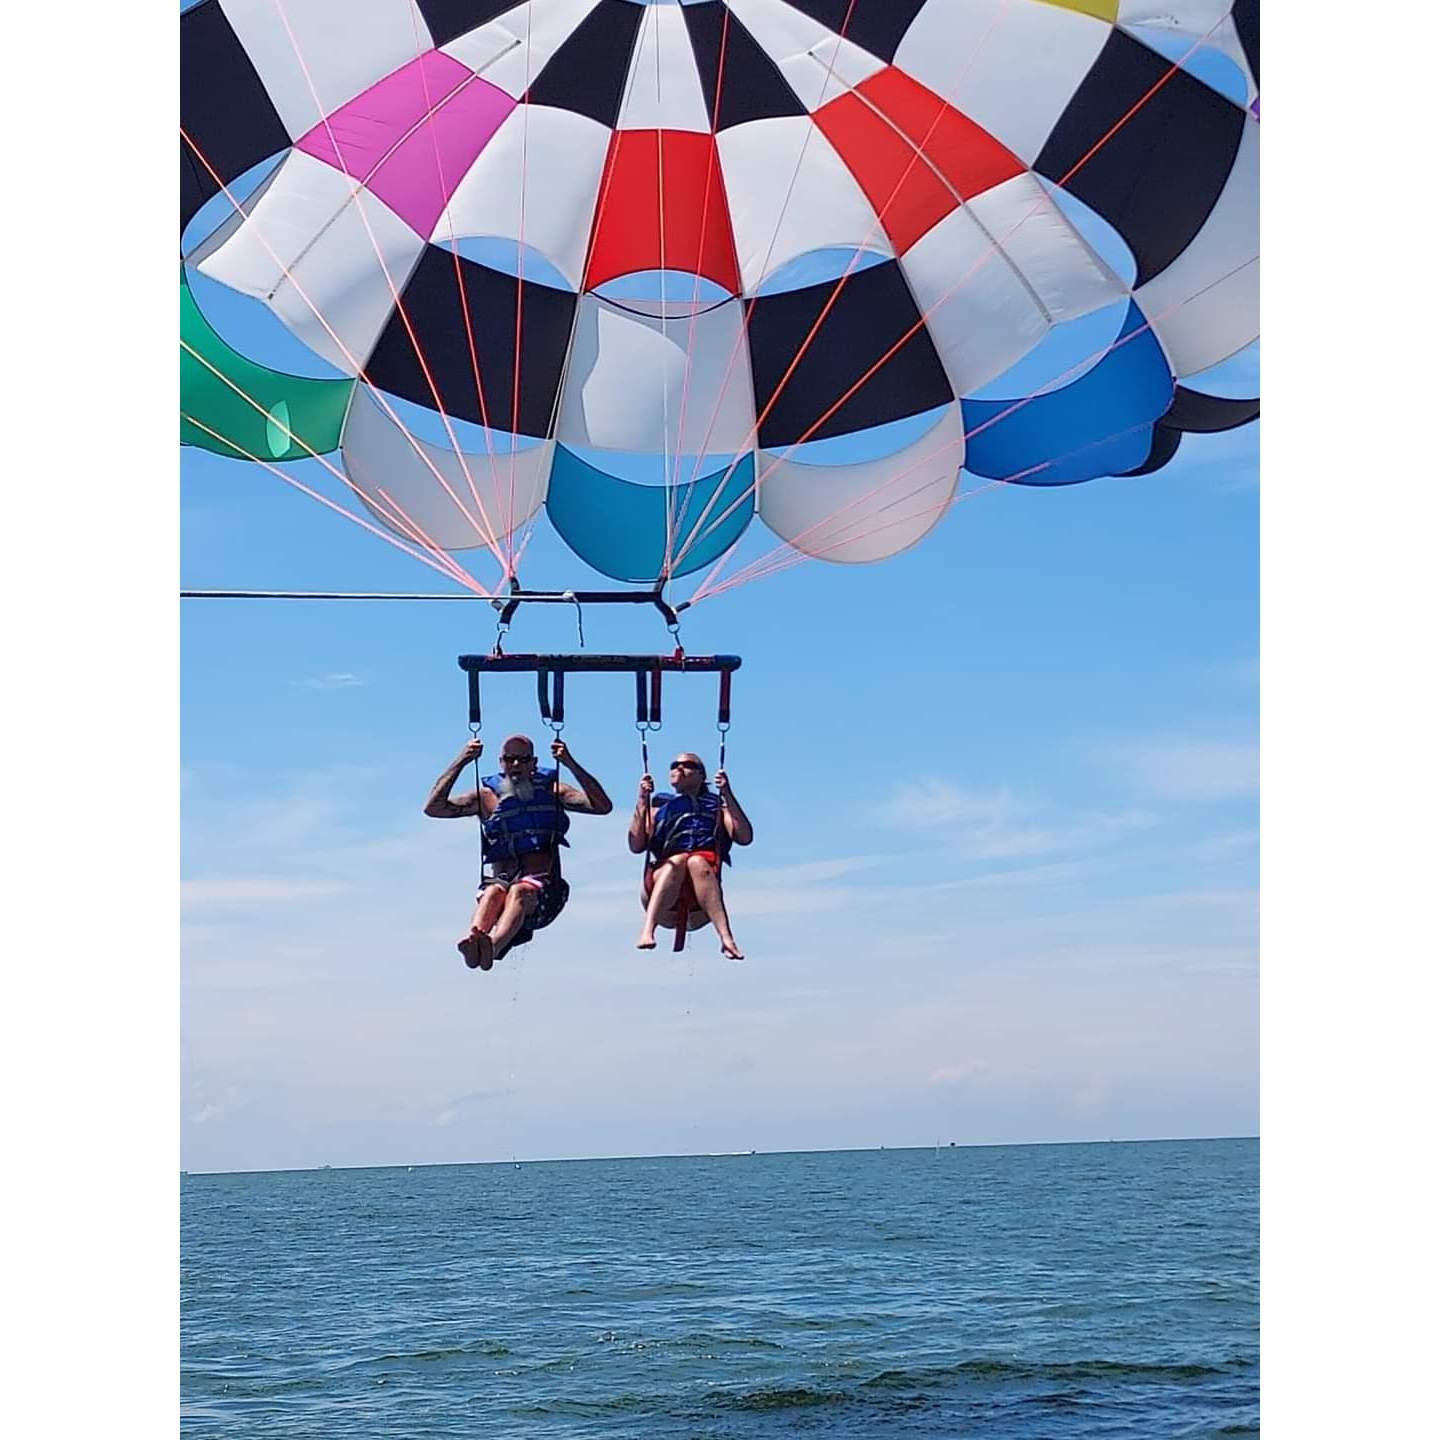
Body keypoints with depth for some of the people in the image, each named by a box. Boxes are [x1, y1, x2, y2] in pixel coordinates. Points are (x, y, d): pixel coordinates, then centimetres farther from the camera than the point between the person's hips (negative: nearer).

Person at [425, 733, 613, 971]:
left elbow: (603, 806, 0)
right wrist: (460, 762, -2)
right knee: (493, 892, -34)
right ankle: (473, 939, -66)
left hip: (542, 890, -1)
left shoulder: (551, 790, 14)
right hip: (500, 879, 1)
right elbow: (433, 808, 4)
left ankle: (492, 946, -65)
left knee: (519, 891, -35)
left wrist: (571, 764, -8)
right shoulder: (487, 796, 15)